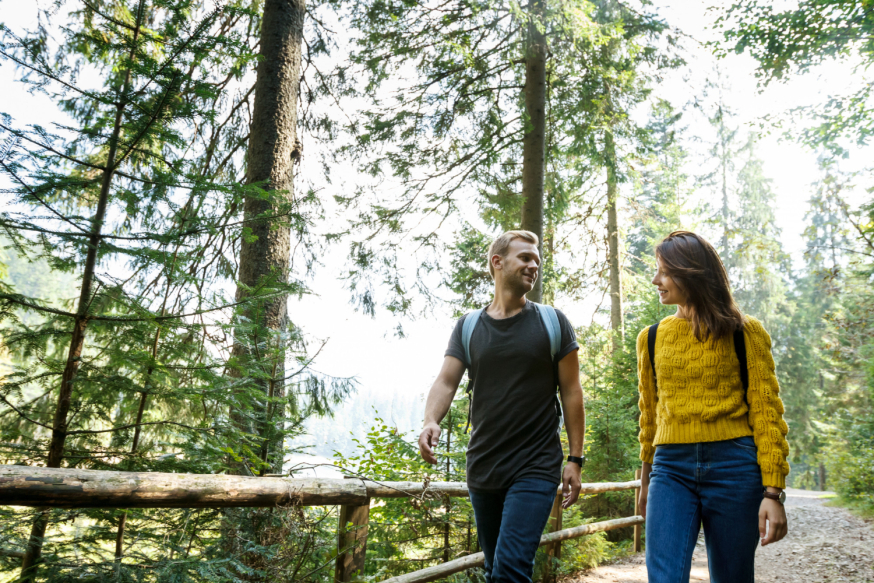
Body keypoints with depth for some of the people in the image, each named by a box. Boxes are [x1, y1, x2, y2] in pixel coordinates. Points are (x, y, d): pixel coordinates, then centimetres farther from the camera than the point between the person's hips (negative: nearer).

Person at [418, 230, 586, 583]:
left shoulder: (552, 322, 0)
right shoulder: (468, 327, 6)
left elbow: (571, 392, 1)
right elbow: (446, 381, -4)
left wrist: (575, 460, -3)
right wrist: (431, 421, -25)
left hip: (535, 470, -3)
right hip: (482, 470, 4)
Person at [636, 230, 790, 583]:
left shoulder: (744, 333, 1)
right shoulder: (651, 338, 10)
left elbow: (766, 411, -3)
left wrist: (773, 491, -10)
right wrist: (646, 478, 22)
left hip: (733, 466, -2)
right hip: (671, 468, 2)